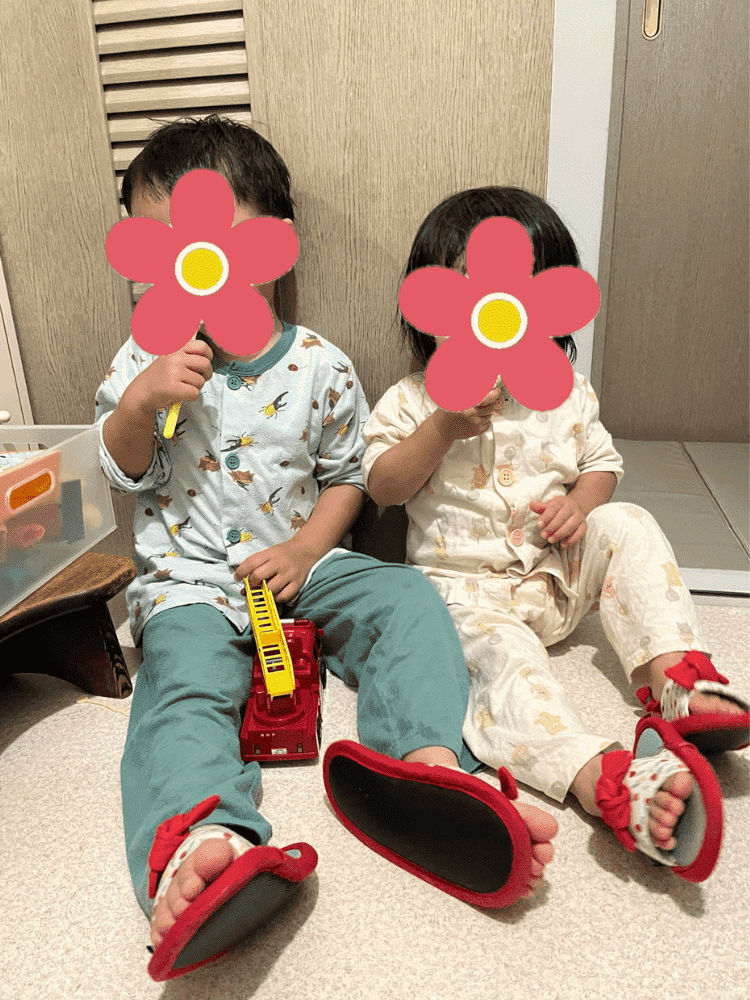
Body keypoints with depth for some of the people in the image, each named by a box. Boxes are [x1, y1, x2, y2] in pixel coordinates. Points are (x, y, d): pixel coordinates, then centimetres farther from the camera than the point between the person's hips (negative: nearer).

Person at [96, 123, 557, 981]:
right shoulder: (147, 354, 3)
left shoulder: (318, 366, -1)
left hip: (300, 565, 1)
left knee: (406, 599, -22)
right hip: (190, 579, 0)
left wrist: (307, 548, -12)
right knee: (183, 678, -29)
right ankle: (197, 836, -52)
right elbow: (123, 469, 6)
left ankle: (427, 760, -36)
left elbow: (346, 475, 6)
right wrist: (142, 402, -15)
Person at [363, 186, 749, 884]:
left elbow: (602, 462, 14)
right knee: (498, 653, -33)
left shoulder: (566, 395, 3)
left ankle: (676, 680, -23)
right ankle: (601, 777, -51)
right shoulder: (412, 400, -4)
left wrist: (581, 504, -10)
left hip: (557, 569, 4)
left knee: (626, 525, -17)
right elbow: (382, 486, -8)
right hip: (465, 585, -4)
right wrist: (443, 427, -23)